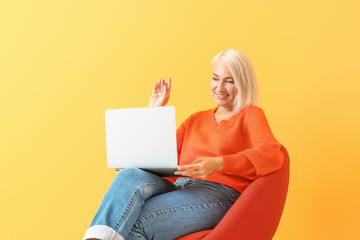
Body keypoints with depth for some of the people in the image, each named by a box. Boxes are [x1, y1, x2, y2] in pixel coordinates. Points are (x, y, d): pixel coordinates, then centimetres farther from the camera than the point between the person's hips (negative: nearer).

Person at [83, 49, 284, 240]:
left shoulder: (250, 115, 10)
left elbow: (272, 155, -12)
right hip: (182, 189, 5)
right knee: (131, 175, -30)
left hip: (219, 194, -5)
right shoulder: (196, 120, 28)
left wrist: (219, 164, -26)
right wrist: (155, 112, 18)